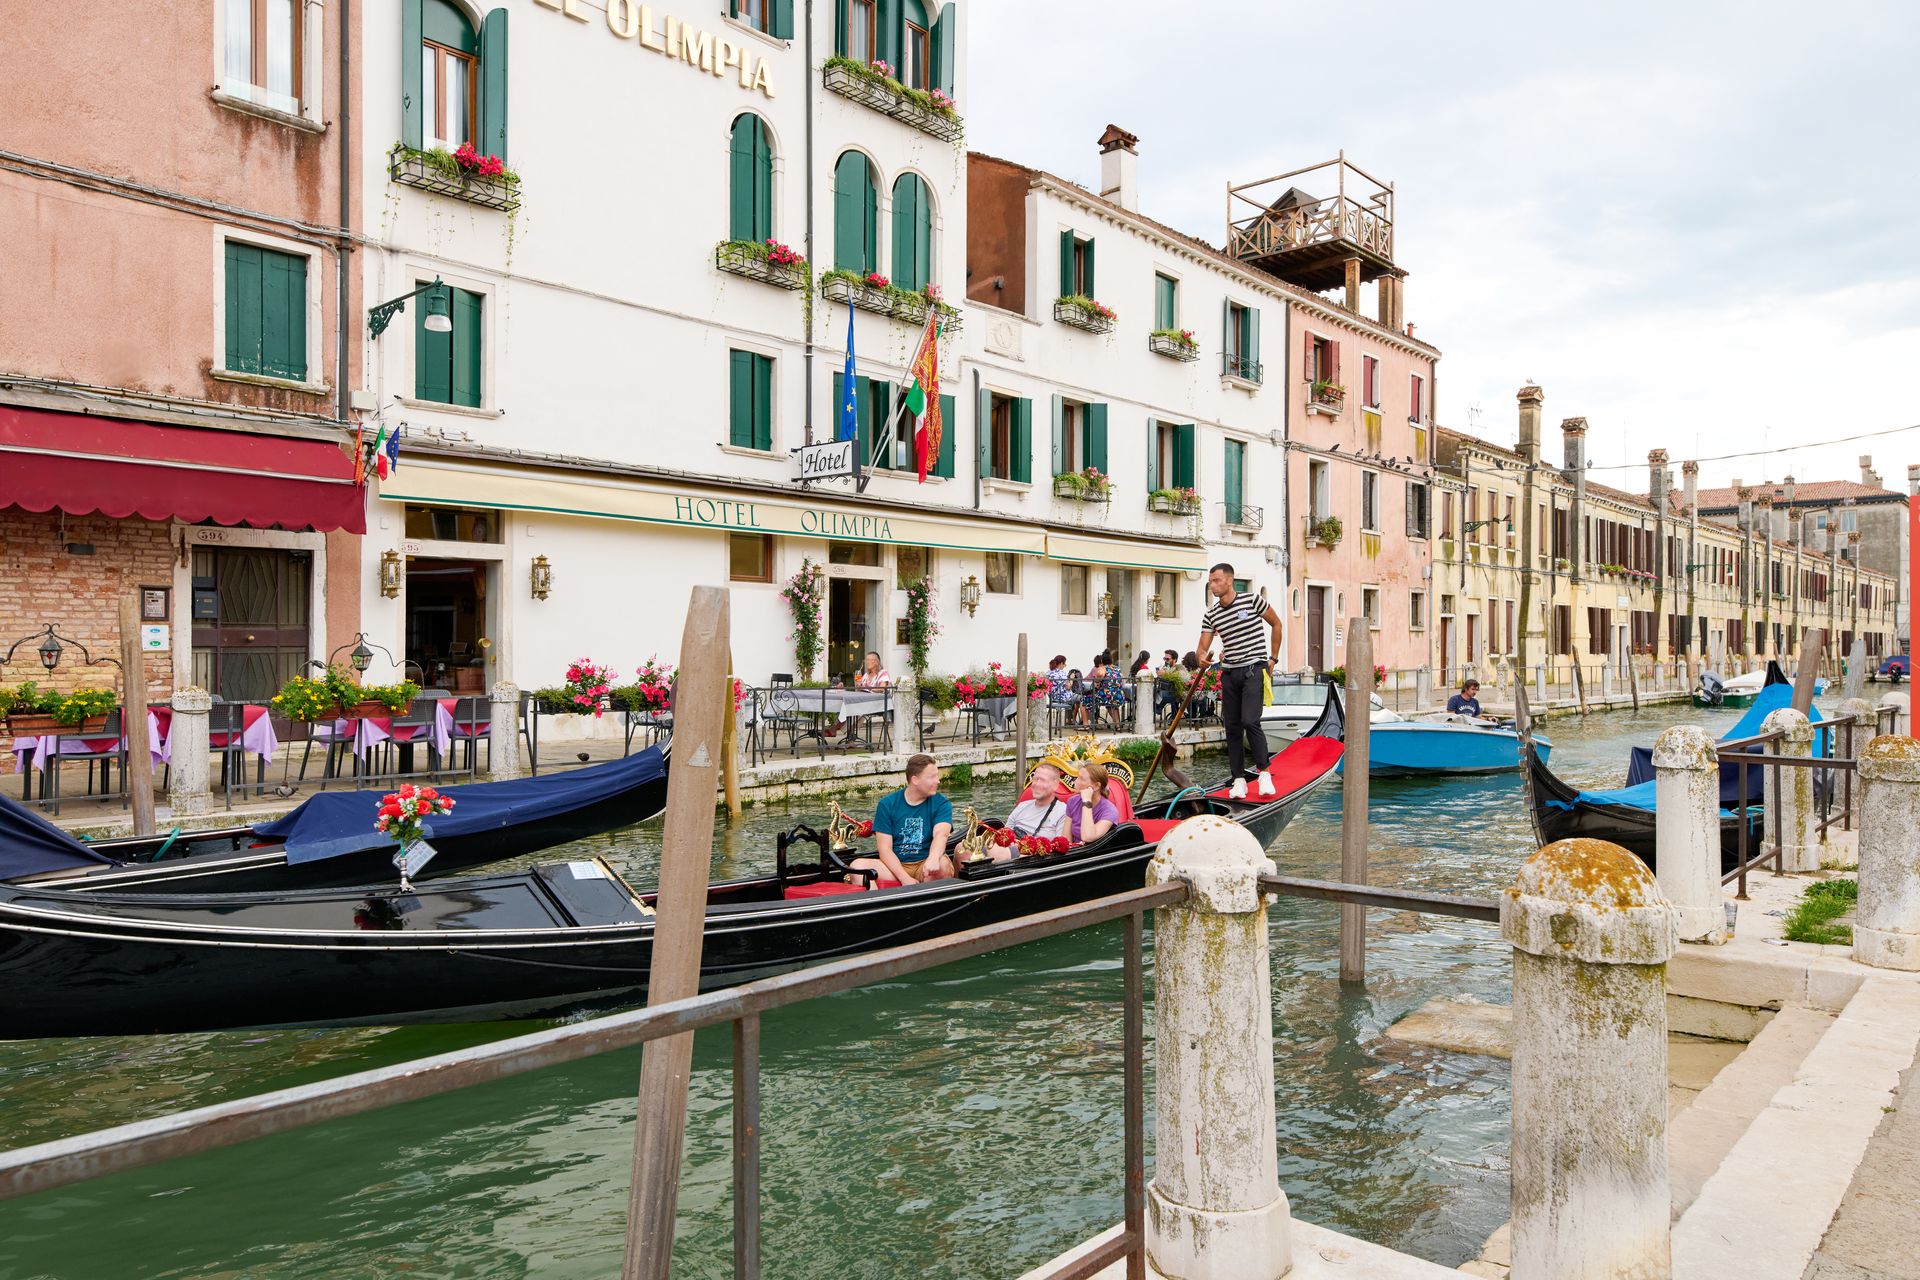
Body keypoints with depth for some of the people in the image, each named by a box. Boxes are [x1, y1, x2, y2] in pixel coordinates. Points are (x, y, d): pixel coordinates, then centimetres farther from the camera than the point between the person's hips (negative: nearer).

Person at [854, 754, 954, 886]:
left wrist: (933, 859, -40)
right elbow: (884, 848, -4)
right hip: (895, 866, 1)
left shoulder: (942, 804, 3)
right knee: (858, 865, -25)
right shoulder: (887, 804, 3)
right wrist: (905, 878, -20)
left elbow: (940, 834, -16)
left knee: (943, 863, -34)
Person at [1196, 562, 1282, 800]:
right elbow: (1203, 647, 4)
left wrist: (1273, 658, 4)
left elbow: (1276, 624, 7)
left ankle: (1263, 773, -4)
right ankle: (1239, 780, 10)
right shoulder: (1211, 614, 7)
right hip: (1229, 673, 5)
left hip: (1254, 670, -5)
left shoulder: (1253, 600, -5)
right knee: (1232, 727, 4)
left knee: (1250, 721, -17)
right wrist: (1201, 655, -21)